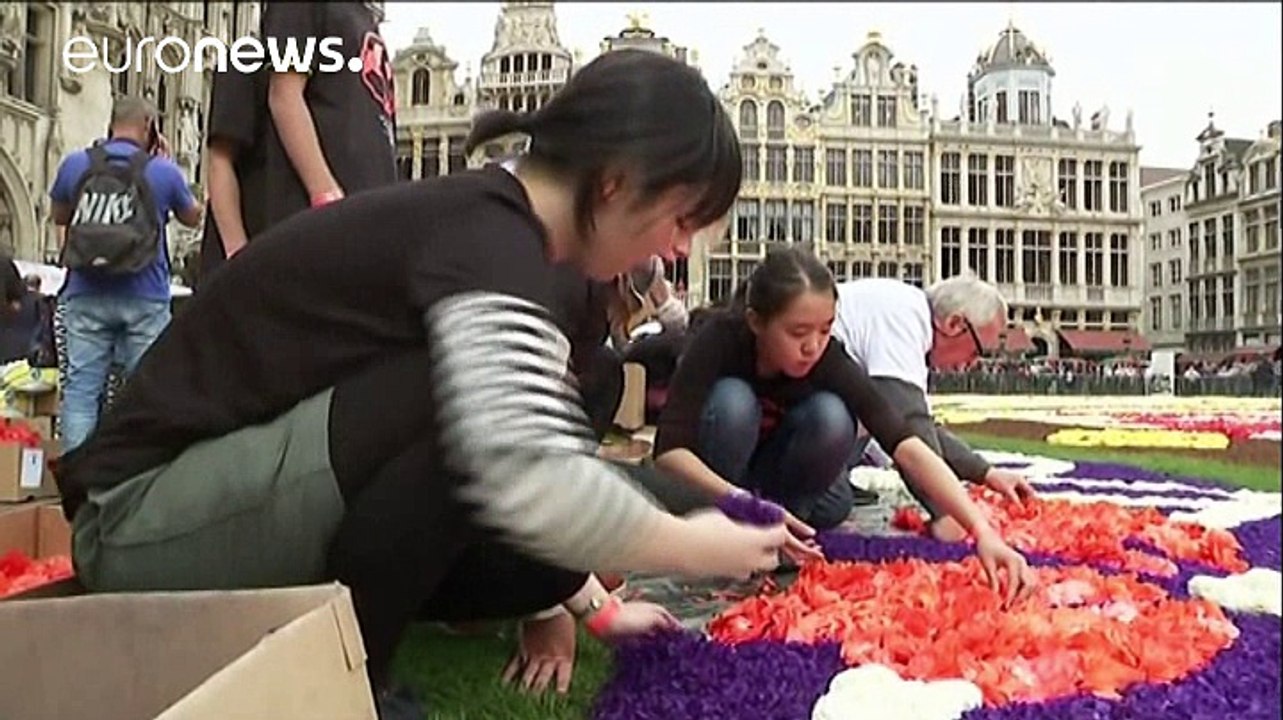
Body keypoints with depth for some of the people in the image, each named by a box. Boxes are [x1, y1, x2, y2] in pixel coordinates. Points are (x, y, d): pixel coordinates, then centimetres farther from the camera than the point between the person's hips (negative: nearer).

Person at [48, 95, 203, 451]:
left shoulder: (75, 163, 1)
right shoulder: (163, 170, -6)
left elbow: (59, 217, 18)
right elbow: (193, 218, 13)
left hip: (86, 295, 2)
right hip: (145, 297, -2)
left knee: (81, 386, 4)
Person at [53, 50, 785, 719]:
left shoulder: (480, 224, 6)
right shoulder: (489, 237, -22)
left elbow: (526, 472, 13)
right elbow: (529, 482, -39)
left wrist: (594, 604, 11)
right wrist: (695, 548, -20)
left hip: (259, 499, 9)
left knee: (551, 539, -3)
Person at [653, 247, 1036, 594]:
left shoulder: (829, 361, -26)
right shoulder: (721, 340, -30)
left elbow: (906, 446, -35)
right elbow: (669, 449, -37)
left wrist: (982, 530, -47)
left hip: (783, 485, 2)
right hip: (710, 484, -2)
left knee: (831, 416, -29)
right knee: (732, 400, -34)